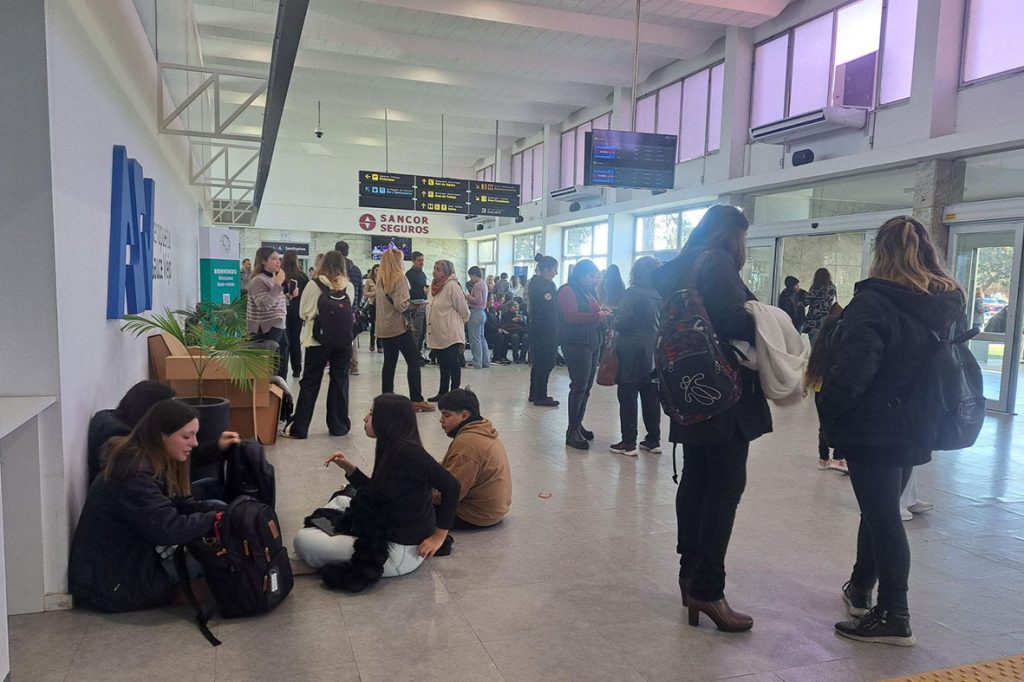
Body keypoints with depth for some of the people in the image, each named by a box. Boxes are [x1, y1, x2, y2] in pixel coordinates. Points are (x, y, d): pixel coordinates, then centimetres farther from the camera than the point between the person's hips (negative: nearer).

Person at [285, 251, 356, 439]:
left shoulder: (314, 285, -10)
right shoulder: (349, 287, -3)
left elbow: (303, 313, -3)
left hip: (318, 339, -2)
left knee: (310, 383, 6)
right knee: (340, 381, 12)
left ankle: (299, 428, 8)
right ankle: (338, 425, 17)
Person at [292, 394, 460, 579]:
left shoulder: (407, 451, -23)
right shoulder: (390, 449, 6)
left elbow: (451, 486, -25)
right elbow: (375, 494, 15)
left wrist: (439, 536, -19)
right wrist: (349, 468, 6)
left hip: (401, 550, -10)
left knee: (303, 541, -12)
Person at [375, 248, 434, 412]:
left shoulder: (380, 279, 8)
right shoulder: (399, 278, -12)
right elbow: (400, 305, -20)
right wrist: (408, 303, 0)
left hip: (384, 329, 7)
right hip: (399, 327, -7)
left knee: (389, 363, 12)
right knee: (414, 362, -1)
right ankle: (416, 400, -3)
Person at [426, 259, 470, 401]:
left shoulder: (452, 286, -13)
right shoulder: (434, 286, 12)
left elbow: (463, 310, -11)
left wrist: (460, 322, 3)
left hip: (450, 334, -8)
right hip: (437, 334, 8)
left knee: (453, 364, 0)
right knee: (443, 365, 15)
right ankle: (442, 393, 24)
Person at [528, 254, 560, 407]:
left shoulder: (534, 282, 12)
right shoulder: (547, 285, -17)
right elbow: (551, 309, -18)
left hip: (536, 328, 10)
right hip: (546, 330, -10)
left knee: (538, 361, 16)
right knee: (547, 362, -4)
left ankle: (534, 394, 22)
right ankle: (540, 397, -1)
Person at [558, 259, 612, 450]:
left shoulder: (590, 291, 16)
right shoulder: (568, 291, -7)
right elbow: (571, 316, -18)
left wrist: (604, 314, 4)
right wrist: (597, 316, -26)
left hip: (593, 343, 8)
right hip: (576, 344, -8)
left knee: (586, 386, 8)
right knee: (579, 386, -9)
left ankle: (578, 424, 19)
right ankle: (572, 432, -3)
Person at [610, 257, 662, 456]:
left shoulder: (631, 294, -13)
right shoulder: (662, 297, 2)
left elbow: (621, 324, -16)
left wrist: (613, 319, 4)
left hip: (632, 352, -5)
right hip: (654, 353, 5)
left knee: (628, 397, 1)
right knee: (651, 397, 12)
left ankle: (628, 443, 3)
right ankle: (653, 440, 19)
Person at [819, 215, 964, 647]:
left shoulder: (874, 301, -19)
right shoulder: (951, 302, 4)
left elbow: (853, 369, -24)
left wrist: (827, 408, -9)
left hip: (873, 428, -7)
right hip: (916, 428, 7)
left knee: (881, 515, 1)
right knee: (882, 509, 20)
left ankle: (892, 616, 9)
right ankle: (861, 588, 35)